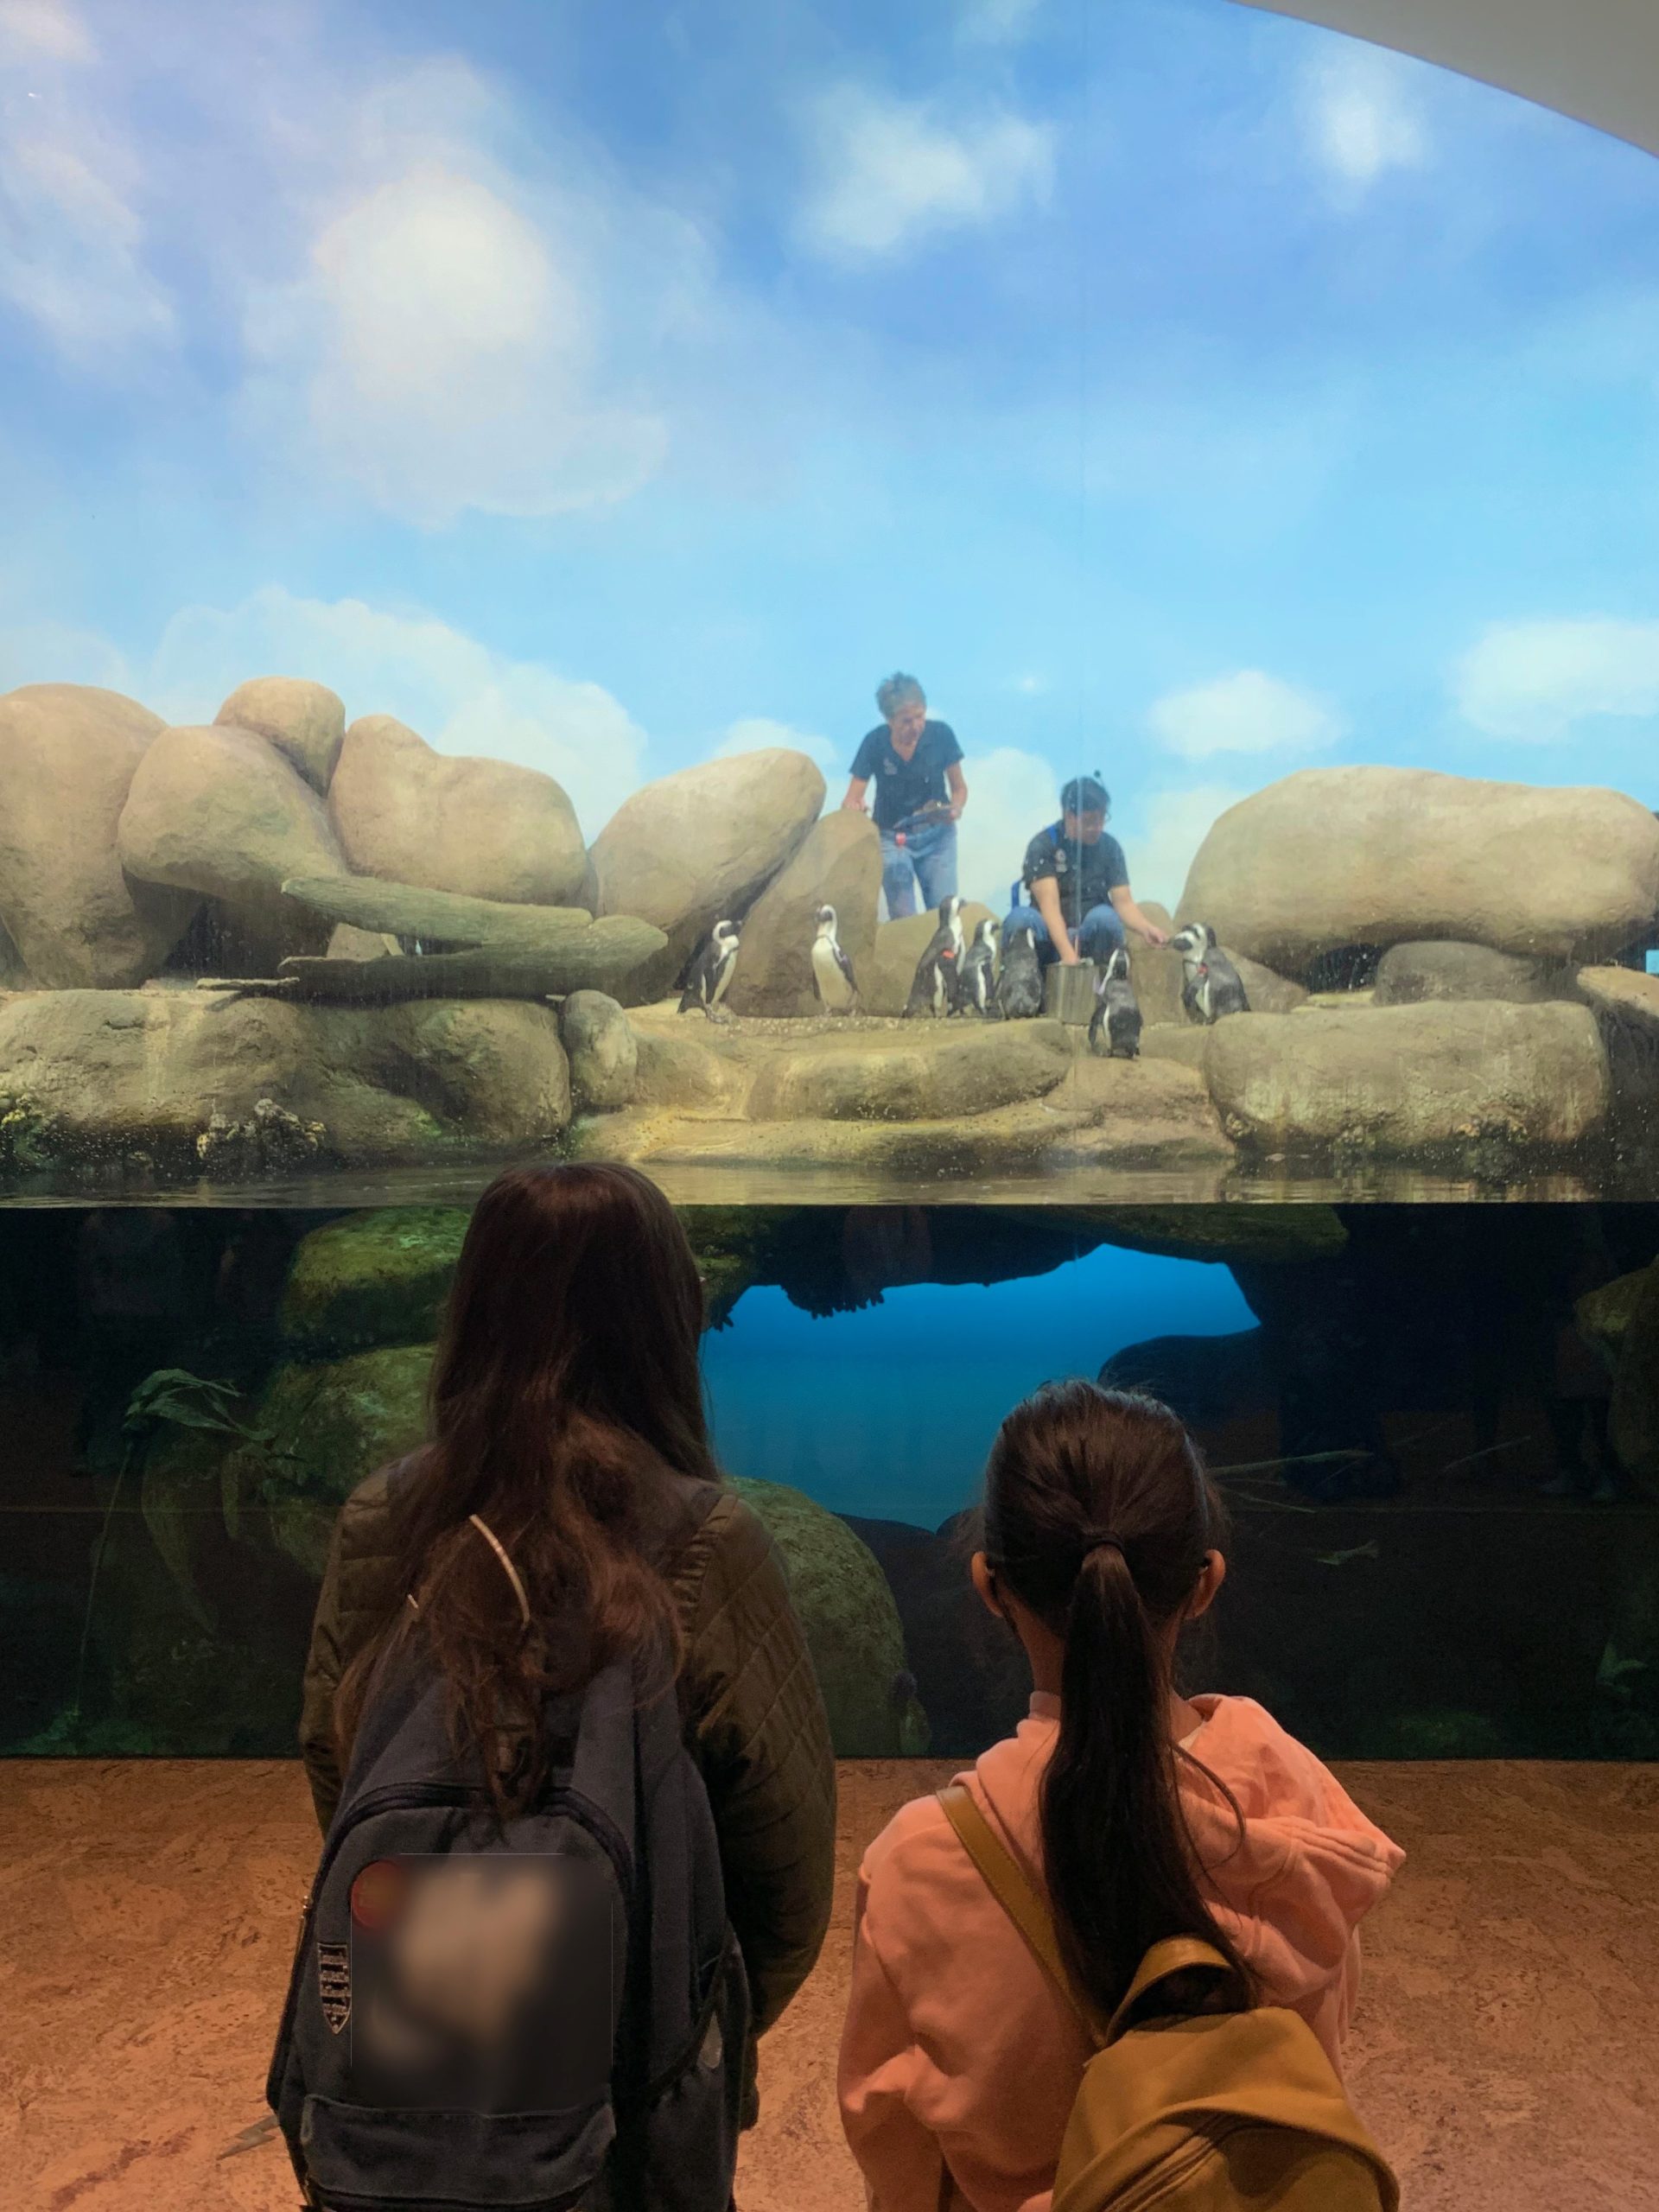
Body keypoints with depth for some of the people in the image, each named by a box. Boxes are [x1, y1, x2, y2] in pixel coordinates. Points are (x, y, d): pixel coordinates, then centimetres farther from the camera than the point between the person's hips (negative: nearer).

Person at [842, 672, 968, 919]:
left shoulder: (941, 734, -13)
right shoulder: (875, 742, -14)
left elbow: (959, 787, 0)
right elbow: (851, 800, -12)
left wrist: (955, 809, -22)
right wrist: (854, 807, -36)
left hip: (937, 835, 1)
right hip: (892, 838, -1)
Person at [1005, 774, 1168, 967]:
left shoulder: (1110, 847, 4)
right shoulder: (1043, 845, -7)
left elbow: (1124, 903, -2)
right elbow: (1049, 904, -19)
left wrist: (1146, 929, -26)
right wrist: (1068, 954, -34)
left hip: (1091, 937, 2)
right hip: (1050, 938, -2)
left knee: (1105, 916, -31)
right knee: (1021, 917, -34)